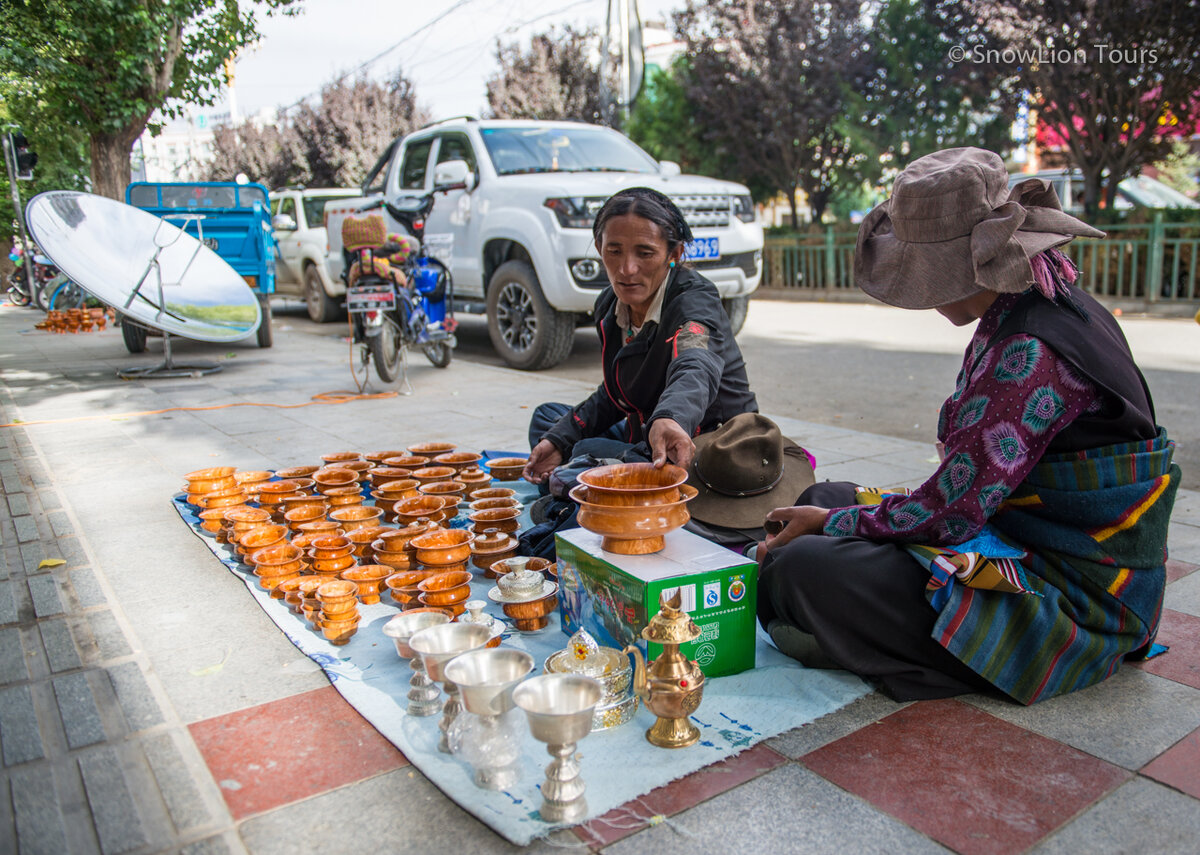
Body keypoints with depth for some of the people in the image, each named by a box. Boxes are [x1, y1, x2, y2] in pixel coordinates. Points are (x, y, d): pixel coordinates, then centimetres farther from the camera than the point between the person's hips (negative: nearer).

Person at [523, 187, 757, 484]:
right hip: (645, 445, 8)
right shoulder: (609, 306, -1)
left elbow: (695, 370, -48)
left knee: (590, 453, -28)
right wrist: (560, 439, 0)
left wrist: (669, 420, -70)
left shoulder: (694, 302, -24)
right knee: (546, 417, 15)